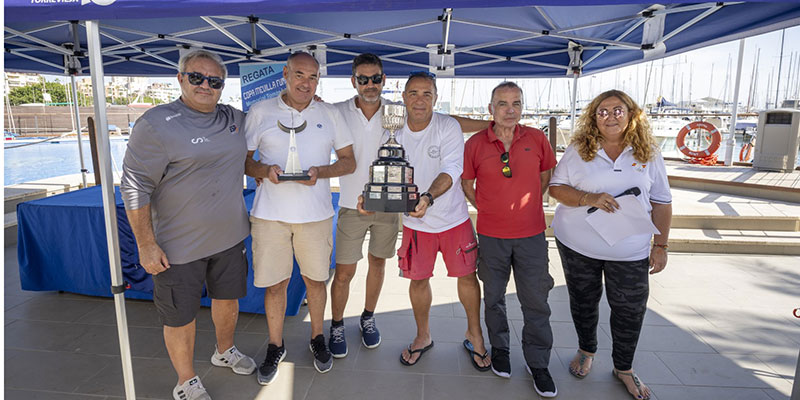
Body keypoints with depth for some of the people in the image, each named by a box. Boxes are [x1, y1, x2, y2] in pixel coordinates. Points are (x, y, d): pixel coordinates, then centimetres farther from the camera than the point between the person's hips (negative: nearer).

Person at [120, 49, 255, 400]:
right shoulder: (156, 124, -14)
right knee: (181, 317, 9)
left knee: (228, 298, 22)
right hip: (180, 246, -5)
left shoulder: (233, 118, 4)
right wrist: (146, 245, -15)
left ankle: (225, 351, 48)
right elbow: (134, 188, -14)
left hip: (230, 237, 6)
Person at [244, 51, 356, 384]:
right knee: (275, 282, 8)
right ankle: (275, 347, 30)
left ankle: (317, 339, 35)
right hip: (270, 214, -1)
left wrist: (320, 172, -12)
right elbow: (242, 159, 5)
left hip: (316, 214, 1)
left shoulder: (329, 114, 6)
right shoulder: (261, 112, 3)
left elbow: (348, 161, 6)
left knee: (315, 279, 13)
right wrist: (265, 171, -16)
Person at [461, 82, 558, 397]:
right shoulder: (475, 144, -5)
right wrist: (489, 210, 3)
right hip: (491, 235, 0)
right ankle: (499, 348, 37)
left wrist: (524, 205, 7)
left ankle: (538, 363, 25)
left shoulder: (537, 139, -1)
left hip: (532, 233, 1)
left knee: (536, 300, 7)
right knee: (494, 296, 14)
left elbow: (546, 176, 12)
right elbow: (466, 184, 6)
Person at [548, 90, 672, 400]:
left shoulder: (648, 153, 1)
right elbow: (556, 187, -5)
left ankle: (623, 368, 32)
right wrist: (589, 198, -21)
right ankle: (586, 351, 41)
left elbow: (661, 202, 4)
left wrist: (660, 245, 2)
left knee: (630, 310, 7)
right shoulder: (578, 150, -3)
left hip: (630, 249, 1)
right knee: (583, 301, 15)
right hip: (577, 245, 0)